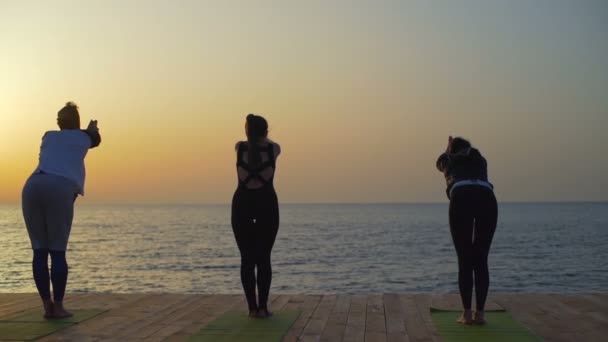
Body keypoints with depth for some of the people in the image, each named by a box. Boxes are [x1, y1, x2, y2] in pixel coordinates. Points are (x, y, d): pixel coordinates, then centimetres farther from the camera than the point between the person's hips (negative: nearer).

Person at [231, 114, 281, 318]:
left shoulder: (240, 147, -1)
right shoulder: (273, 149, -3)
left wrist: (252, 136, 47)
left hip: (242, 205, 1)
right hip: (267, 205, -1)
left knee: (247, 258, 4)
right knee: (263, 258, 5)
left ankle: (252, 307, 2)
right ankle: (262, 307, 1)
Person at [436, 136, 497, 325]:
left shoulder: (449, 160, 31)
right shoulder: (480, 159, 36)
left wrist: (449, 150, 72)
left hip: (462, 199, -1)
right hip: (487, 198, 2)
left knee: (465, 261, 9)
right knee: (481, 261, 12)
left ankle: (467, 314, 9)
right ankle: (480, 313, 11)